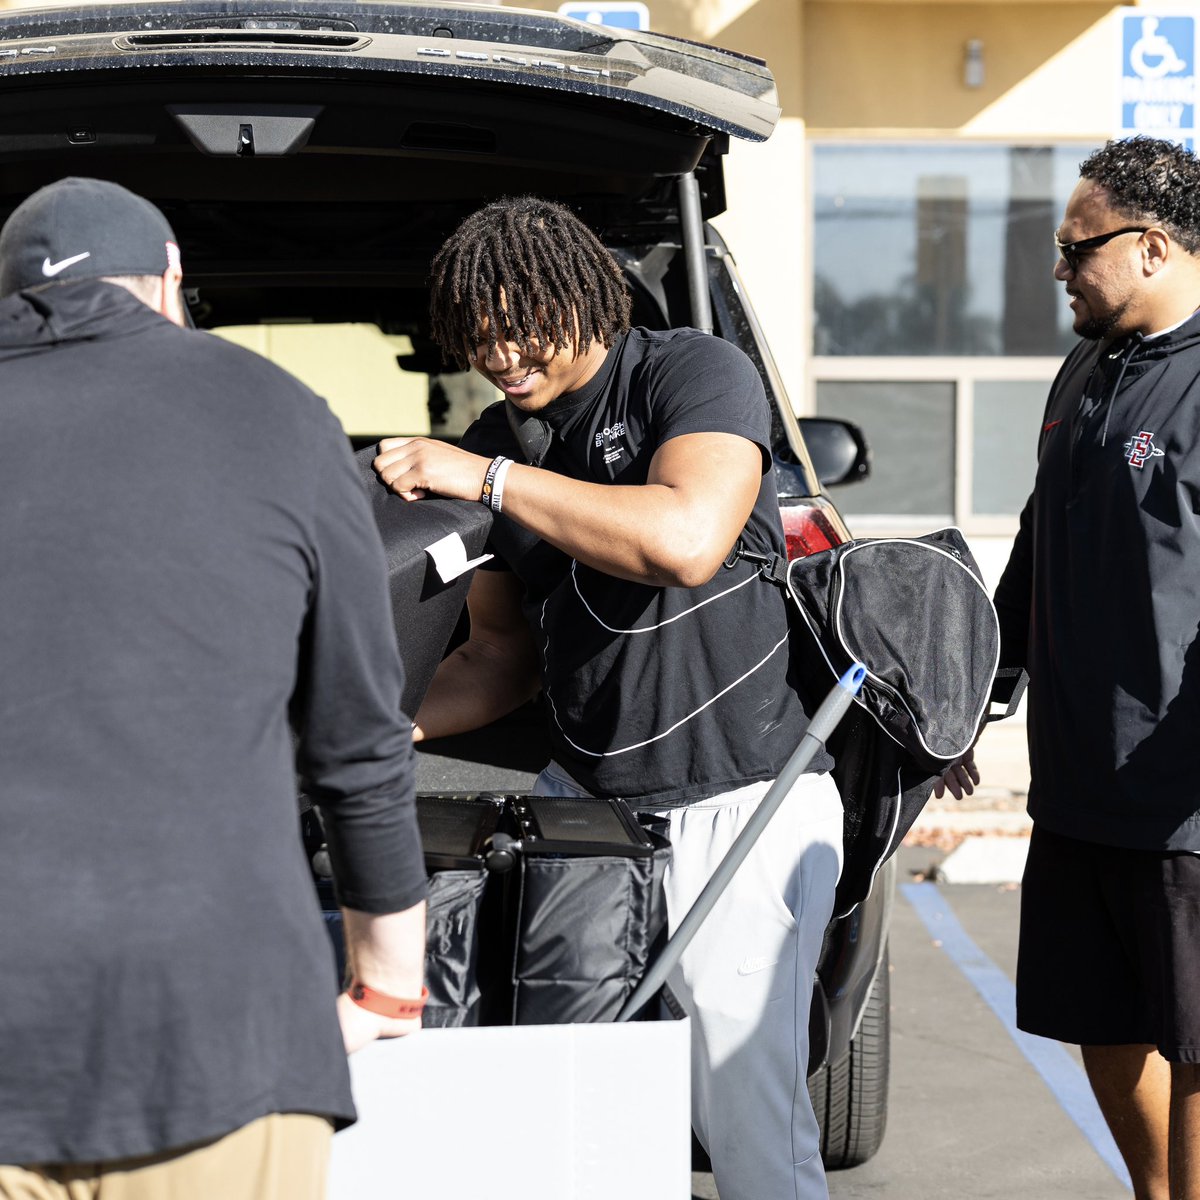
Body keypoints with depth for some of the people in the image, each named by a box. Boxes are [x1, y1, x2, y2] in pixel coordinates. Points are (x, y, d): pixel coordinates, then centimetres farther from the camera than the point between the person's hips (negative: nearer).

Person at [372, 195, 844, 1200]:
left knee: (748, 1116, -8)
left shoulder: (697, 374, -8)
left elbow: (688, 541, -29)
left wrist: (486, 477, -23)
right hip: (586, 796, 6)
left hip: (742, 802, -6)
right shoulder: (493, 447, 12)